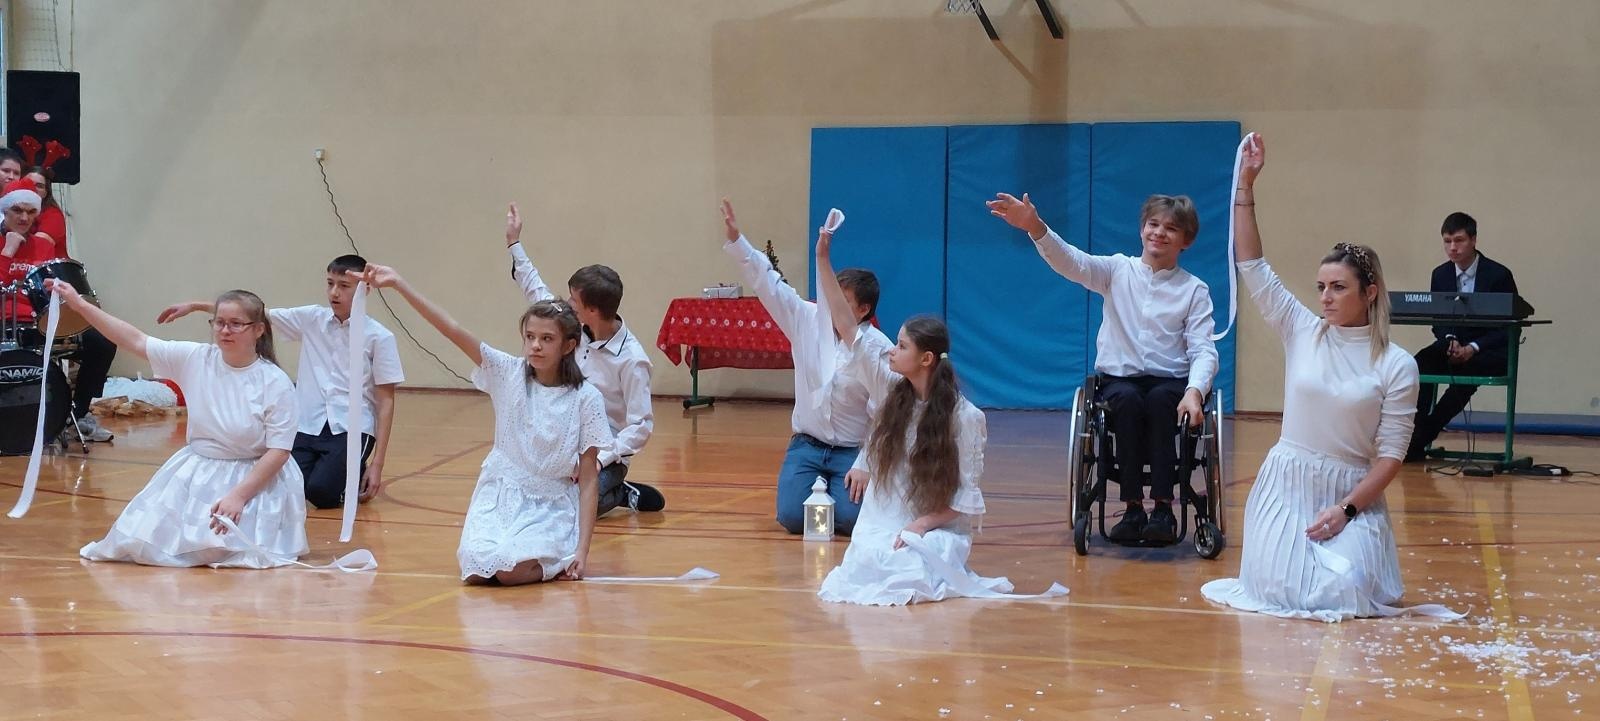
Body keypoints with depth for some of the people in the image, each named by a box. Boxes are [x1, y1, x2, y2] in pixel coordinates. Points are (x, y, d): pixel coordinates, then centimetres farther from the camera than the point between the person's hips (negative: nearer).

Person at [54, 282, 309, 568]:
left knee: (224, 550, -24)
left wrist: (239, 495, -25)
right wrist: (79, 304, -9)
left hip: (254, 477, -4)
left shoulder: (276, 383, -16)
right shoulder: (195, 359, -5)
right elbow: (135, 340, -4)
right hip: (194, 474, 4)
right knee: (143, 543, -9)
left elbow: (278, 451, -15)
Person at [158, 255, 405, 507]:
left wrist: (377, 464, -8)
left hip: (351, 429, -4)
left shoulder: (379, 337, -3)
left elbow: (386, 401, -3)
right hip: (307, 426, 4)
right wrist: (195, 306, -3)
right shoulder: (311, 319, 6)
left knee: (321, 492, -24)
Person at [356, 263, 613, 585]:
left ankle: (557, 558, 4)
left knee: (511, 569, -29)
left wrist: (583, 548, -13)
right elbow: (453, 330, -12)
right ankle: (514, 544, 10)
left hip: (552, 507, -3)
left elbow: (588, 479, -6)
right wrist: (398, 283, -20)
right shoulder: (508, 374, -3)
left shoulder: (586, 400, -8)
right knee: (478, 568, -24)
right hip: (499, 496, 3)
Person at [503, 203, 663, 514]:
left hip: (604, 456, -8)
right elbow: (539, 295, 15)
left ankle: (617, 493, 0)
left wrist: (600, 460, -29)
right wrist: (514, 244, 19)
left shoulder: (631, 360, -20)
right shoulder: (578, 332, 0)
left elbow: (642, 426, -20)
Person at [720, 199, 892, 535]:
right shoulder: (811, 321, -1)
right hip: (807, 444, 3)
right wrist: (735, 240, -10)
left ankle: (839, 493, 16)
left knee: (850, 519, -22)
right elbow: (768, 284, -1)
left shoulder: (878, 348, -13)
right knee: (793, 517, -15)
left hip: (852, 451, -3)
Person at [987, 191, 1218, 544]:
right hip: (1119, 379, 0)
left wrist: (1194, 391, -24)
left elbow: (1203, 350, -3)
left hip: (1170, 382, 0)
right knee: (1127, 400, -34)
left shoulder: (1194, 290, 6)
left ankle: (1163, 508, -29)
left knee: (1159, 400, -34)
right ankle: (1133, 508, -27)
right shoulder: (1118, 270, 8)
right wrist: (1035, 227, -28)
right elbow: (1071, 262, -9)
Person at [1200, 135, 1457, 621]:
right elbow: (1252, 267, -3)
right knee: (1281, 595, -14)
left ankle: (1348, 562, 20)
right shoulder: (1301, 332, 2)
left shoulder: (1396, 365, -5)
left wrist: (1347, 509, -15)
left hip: (1354, 493, -1)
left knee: (1340, 596, -19)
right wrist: (1246, 186, -9)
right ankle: (1287, 563, 24)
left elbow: (1391, 453, -5)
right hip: (1286, 485, 2)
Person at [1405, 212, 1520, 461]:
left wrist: (1472, 348, -21)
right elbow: (1437, 321, 10)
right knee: (1420, 364, -29)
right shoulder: (1440, 274, 7)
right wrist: (1449, 341, -15)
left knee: (1467, 369, -38)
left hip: (1489, 353, -4)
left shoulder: (1499, 275, -7)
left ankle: (1422, 438, -31)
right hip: (1452, 345, 4)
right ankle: (1415, 437, -34)